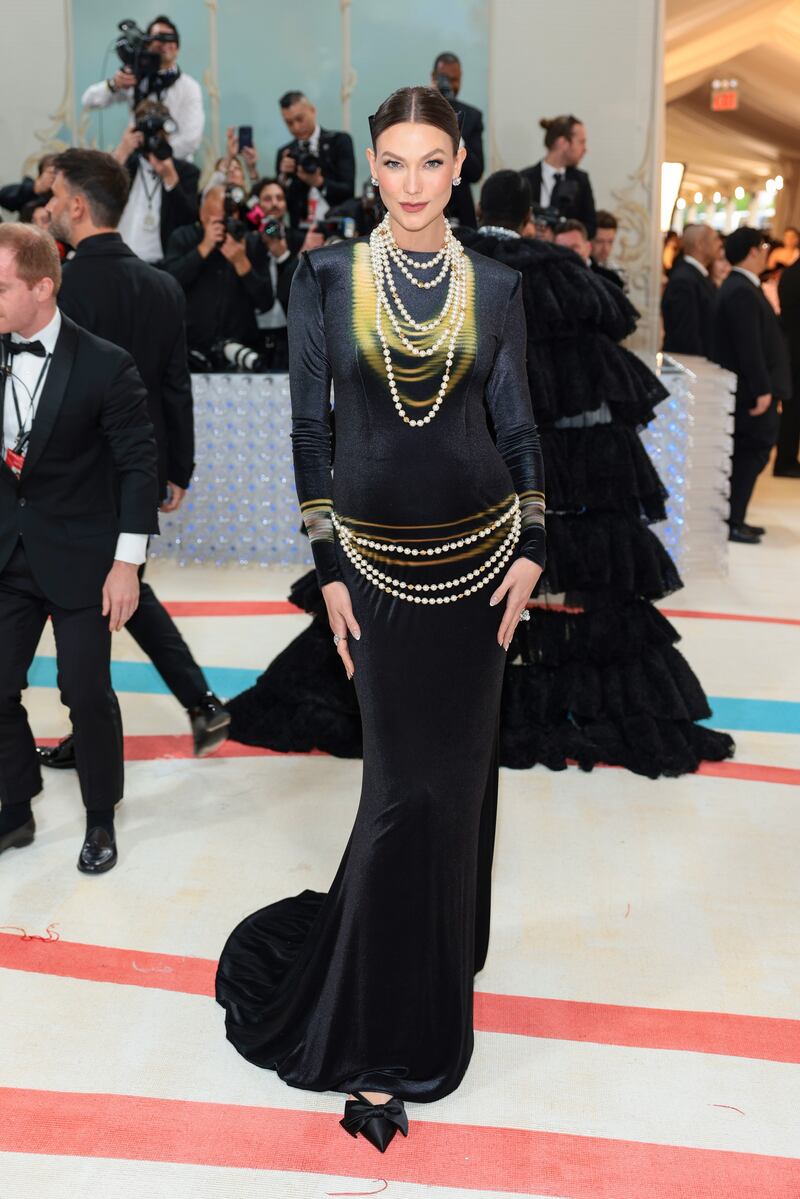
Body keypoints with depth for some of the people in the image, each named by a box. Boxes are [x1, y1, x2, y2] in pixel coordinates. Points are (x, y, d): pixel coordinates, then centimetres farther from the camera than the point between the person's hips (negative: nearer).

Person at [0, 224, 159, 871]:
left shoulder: (105, 365, -14)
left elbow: (138, 465, -11)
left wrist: (127, 561, -12)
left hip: (81, 559, -4)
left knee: (87, 692, 4)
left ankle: (101, 818, 25)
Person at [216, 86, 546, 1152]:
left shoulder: (494, 287, 4)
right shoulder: (326, 279, -1)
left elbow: (517, 424, 7)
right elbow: (309, 427, -1)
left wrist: (532, 547, -2)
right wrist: (328, 568, -4)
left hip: (478, 552, 2)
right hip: (379, 559, -2)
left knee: (462, 761, 11)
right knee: (407, 780, -1)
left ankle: (445, 936, 37)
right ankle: (380, 1038, 13)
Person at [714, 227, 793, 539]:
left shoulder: (739, 287, 14)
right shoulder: (742, 291, -18)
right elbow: (749, 346, -23)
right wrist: (762, 389, -23)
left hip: (751, 388, 10)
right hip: (752, 390, -10)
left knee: (748, 453, 14)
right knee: (754, 452, -6)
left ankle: (734, 518, 19)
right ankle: (732, 522, -2)